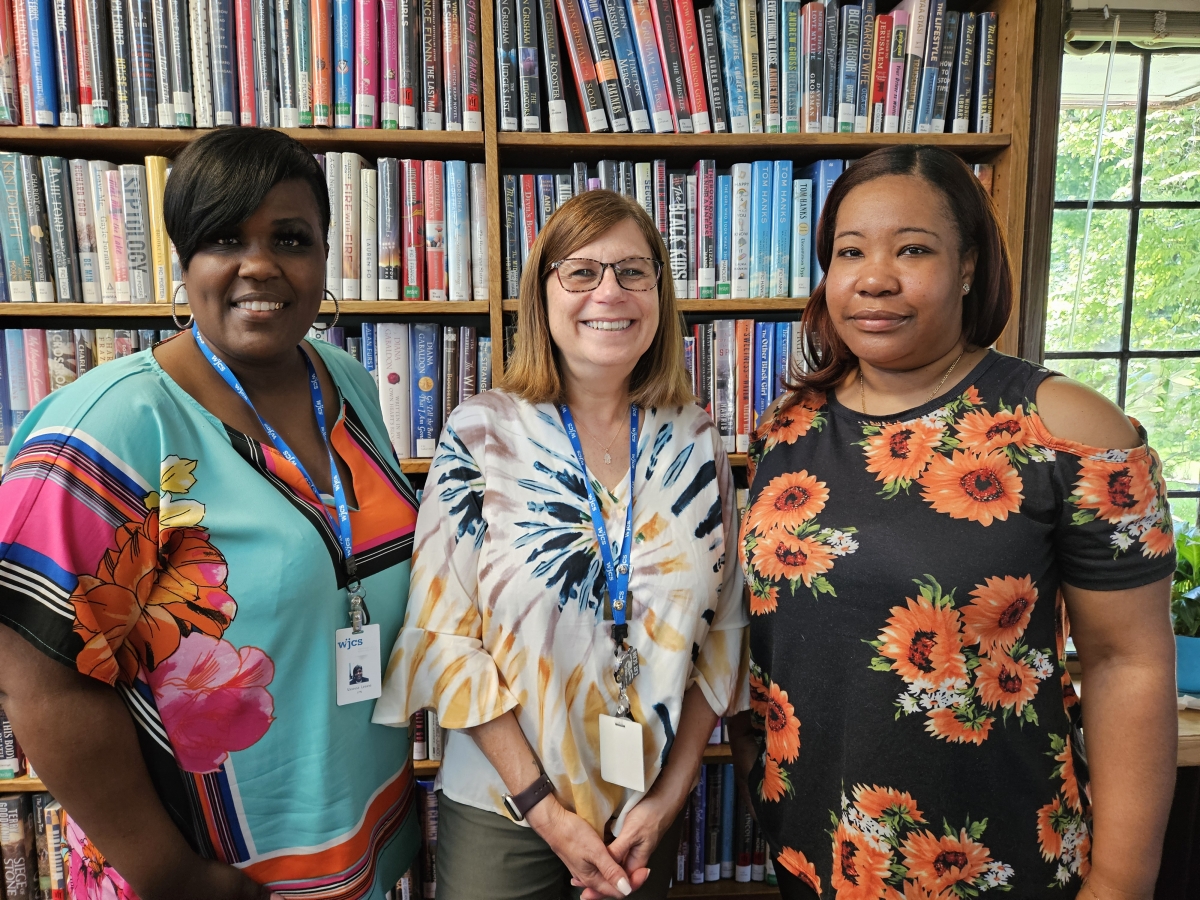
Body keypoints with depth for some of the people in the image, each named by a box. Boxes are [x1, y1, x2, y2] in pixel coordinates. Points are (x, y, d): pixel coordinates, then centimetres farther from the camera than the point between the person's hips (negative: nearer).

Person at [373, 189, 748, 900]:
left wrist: (669, 796, -4)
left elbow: (723, 629, 1)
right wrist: (546, 809, -12)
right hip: (499, 811, -2)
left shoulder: (696, 441, -4)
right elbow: (444, 635, -12)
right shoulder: (482, 433, -12)